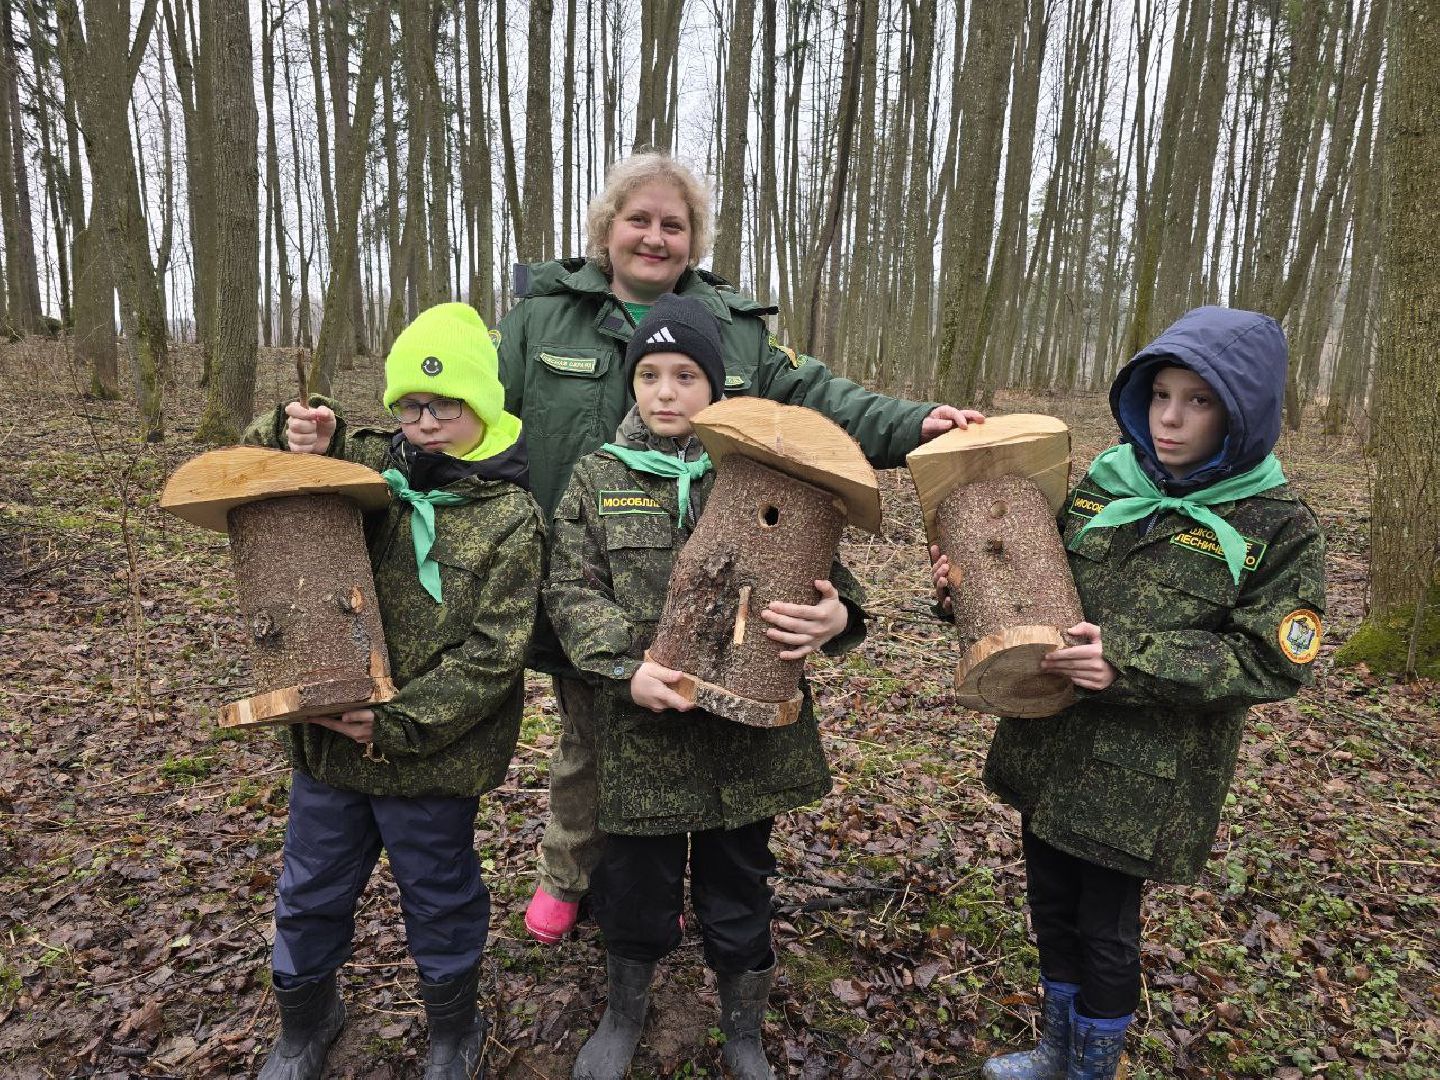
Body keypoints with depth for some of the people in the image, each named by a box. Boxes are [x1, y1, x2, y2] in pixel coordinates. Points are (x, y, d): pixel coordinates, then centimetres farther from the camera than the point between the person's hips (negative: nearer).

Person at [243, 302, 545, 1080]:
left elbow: (492, 656, -18)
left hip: (434, 754, -5)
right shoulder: (373, 464, -1)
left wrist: (398, 724, -20)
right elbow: (259, 455, 9)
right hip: (328, 734, 5)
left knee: (440, 898, 16)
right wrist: (300, 437, -14)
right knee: (311, 892, 23)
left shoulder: (512, 517, -15)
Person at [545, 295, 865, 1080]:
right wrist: (626, 667, -19)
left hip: (748, 728, 0)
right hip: (640, 730, 0)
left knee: (739, 892, 17)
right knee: (635, 887, 17)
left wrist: (836, 616, -24)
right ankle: (624, 1015, 47)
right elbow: (571, 590, -3)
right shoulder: (598, 478, 1)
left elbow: (821, 577, -1)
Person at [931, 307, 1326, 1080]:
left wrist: (1133, 664, -26)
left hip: (1147, 773, -4)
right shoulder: (1103, 482, 0)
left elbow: (1275, 661, -15)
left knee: (1105, 928, 11)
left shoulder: (1277, 526, -10)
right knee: (1051, 906, 21)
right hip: (1049, 742, 5)